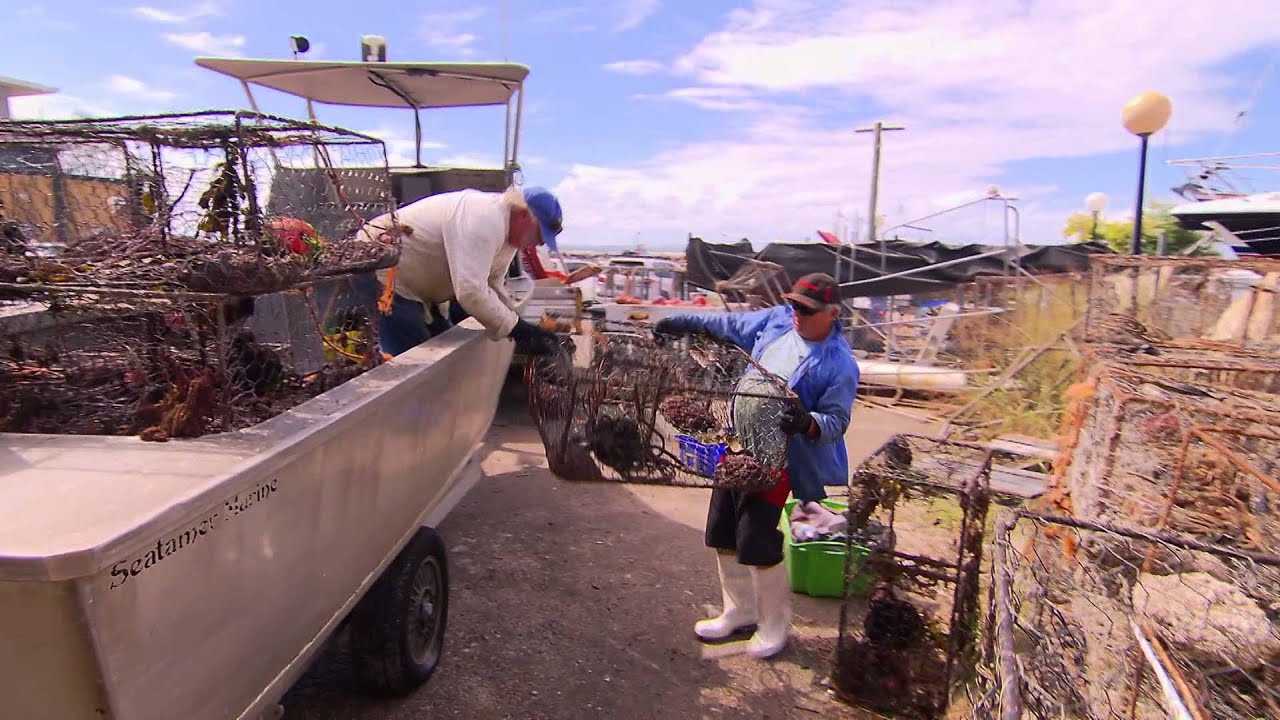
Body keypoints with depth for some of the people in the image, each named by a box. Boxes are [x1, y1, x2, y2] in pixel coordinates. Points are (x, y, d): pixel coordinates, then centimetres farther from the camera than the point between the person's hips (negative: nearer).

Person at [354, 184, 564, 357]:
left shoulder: (505, 226, 4)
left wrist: (524, 329, -3)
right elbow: (471, 292, -36)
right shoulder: (484, 218, -29)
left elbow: (491, 287, 8)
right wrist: (517, 329, -27)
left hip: (413, 285, 10)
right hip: (384, 278, -10)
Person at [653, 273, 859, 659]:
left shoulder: (840, 365, -16)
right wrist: (687, 322, 14)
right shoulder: (778, 319, 2)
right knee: (723, 534, 15)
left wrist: (808, 423, -36)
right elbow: (732, 324, 17)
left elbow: (836, 421, -15)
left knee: (756, 543, -7)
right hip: (737, 444, 7)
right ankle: (739, 611, 35)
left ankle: (773, 625, 19)